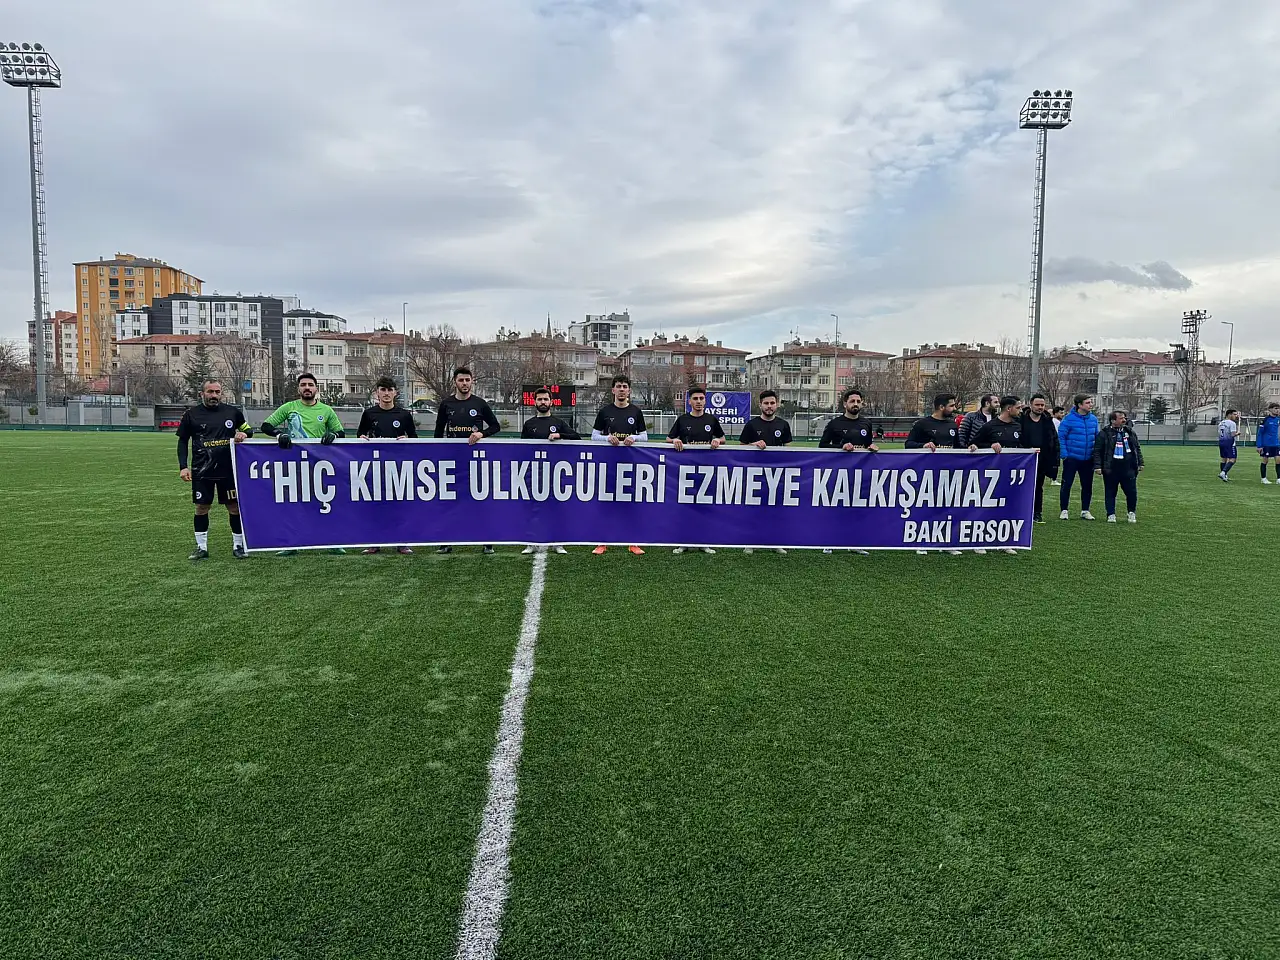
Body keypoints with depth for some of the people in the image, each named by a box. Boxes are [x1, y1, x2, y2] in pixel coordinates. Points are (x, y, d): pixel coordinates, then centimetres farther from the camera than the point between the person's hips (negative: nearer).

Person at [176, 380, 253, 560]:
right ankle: (201, 548, 16)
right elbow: (182, 441, 8)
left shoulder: (232, 412, 4)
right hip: (201, 471, 0)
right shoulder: (191, 414, 2)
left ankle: (238, 545, 14)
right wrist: (183, 466, 0)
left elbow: (248, 429, 18)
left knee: (234, 506, 2)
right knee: (202, 507, 5)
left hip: (229, 469, 0)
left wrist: (244, 434, -7)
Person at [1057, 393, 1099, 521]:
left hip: (1088, 459, 5)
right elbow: (1061, 437, -9)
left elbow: (1097, 437, 14)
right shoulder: (1069, 419, -11)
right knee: (1066, 484, 1)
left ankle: (1085, 511, 22)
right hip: (1071, 458, -5)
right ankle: (1064, 510, 11)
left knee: (1087, 485, 10)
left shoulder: (1093, 419, 5)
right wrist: (1064, 454, -15)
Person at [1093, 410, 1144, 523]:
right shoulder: (1104, 434, -3)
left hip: (1128, 468, 3)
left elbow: (1137, 449, 21)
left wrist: (1140, 463, 15)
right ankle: (1111, 515, 13)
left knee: (1131, 492, 2)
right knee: (1110, 493, 4)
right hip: (1110, 470, -3)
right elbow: (1097, 451, -3)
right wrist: (1098, 466, -10)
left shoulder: (1130, 433, 13)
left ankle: (1132, 513, 20)